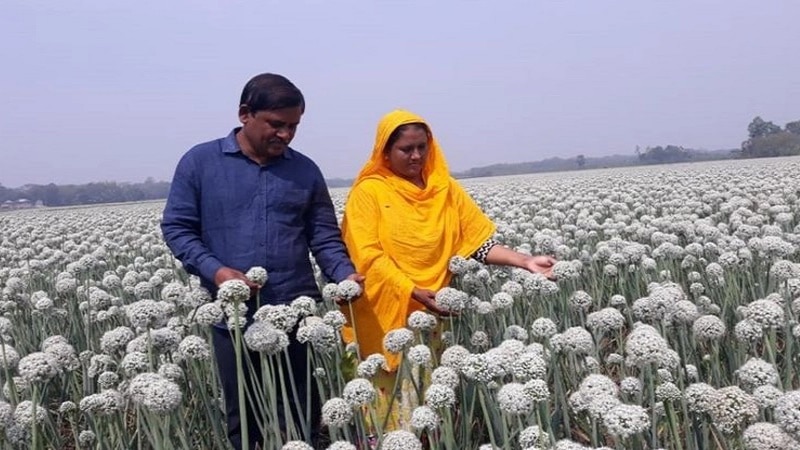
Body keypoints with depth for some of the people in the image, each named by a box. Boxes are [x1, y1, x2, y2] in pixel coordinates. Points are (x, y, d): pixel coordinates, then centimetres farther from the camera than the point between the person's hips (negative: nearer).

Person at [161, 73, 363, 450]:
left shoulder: (306, 170, 7)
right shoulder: (199, 162, 1)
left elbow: (325, 237, 8)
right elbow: (176, 227, 1)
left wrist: (345, 275, -11)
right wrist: (215, 270, -15)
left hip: (296, 314, 1)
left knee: (300, 414, 10)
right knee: (242, 417, 13)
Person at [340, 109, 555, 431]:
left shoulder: (445, 189, 7)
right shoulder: (368, 192, -4)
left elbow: (478, 242, 3)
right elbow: (370, 258, -12)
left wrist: (525, 261, -10)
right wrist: (414, 292, -22)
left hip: (433, 318, 4)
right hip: (385, 319, -3)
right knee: (390, 404, 0)